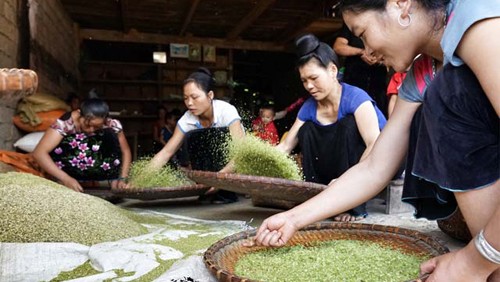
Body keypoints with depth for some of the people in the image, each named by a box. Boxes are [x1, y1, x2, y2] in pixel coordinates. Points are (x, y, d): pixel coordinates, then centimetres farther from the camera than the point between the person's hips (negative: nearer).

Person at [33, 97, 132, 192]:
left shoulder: (112, 124, -21)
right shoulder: (66, 123, -27)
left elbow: (125, 151, -10)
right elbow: (39, 153, -33)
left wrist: (122, 178, -23)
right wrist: (65, 178, -44)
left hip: (100, 170, 2)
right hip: (70, 169, -2)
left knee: (110, 136, -23)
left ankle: (113, 179, -16)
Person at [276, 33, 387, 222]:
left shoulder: (355, 98, -23)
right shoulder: (309, 107, -4)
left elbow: (375, 146, -36)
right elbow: (285, 147, -5)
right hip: (343, 166, 6)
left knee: (348, 125, -31)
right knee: (307, 130, -9)